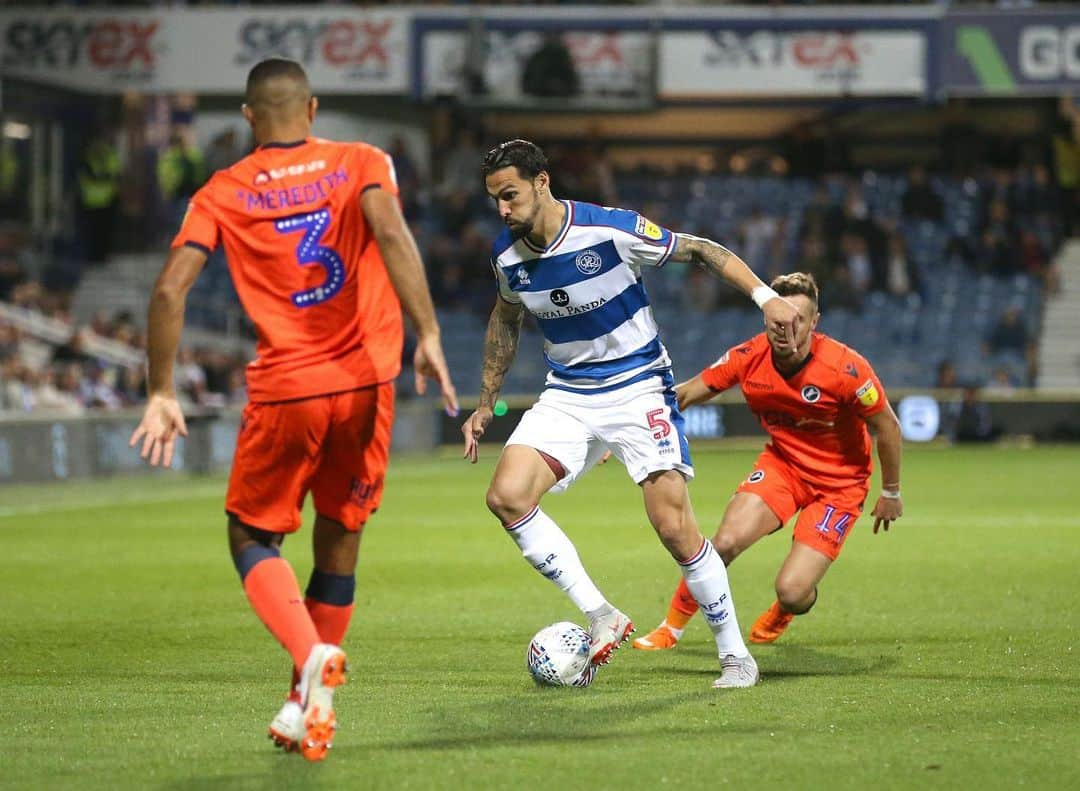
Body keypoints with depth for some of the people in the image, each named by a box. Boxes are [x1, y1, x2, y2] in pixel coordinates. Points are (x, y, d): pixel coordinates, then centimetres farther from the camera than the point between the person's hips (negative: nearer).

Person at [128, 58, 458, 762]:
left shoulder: (223, 194, 5)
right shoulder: (362, 164, 5)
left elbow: (170, 290, -5)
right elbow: (390, 233, -15)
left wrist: (162, 395, 1)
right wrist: (427, 334, -19)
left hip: (283, 392, -1)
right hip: (366, 383, 1)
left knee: (253, 537, 12)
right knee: (339, 541, 16)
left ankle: (314, 656, -14)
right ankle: (307, 705, 19)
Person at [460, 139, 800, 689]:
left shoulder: (611, 230, -19)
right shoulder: (508, 256, -3)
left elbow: (701, 251, -8)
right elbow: (505, 320, 17)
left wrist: (764, 295, -20)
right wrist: (486, 405, 18)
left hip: (637, 387, -5)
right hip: (567, 395, 5)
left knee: (673, 526, -13)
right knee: (506, 496, -18)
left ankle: (735, 655, 5)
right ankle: (601, 618, -8)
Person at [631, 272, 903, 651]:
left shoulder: (845, 367, -26)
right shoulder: (749, 357, -16)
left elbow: (887, 427, -11)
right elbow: (684, 394, -3)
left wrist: (890, 493, 0)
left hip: (839, 482, -3)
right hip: (782, 462, 3)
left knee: (791, 593, -14)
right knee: (726, 542, -23)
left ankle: (783, 613, 28)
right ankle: (672, 627, 1)